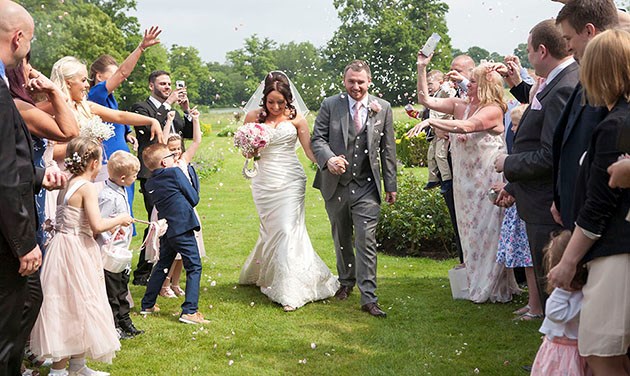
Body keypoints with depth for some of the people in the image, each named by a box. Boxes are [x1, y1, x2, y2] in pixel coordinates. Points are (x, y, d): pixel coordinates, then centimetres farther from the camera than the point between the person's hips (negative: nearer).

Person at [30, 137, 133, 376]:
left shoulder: (66, 186, 12)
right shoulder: (87, 187, -15)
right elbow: (97, 225, -22)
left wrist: (110, 226, 16)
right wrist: (120, 220, -6)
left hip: (64, 246, 9)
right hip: (76, 251, -9)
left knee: (71, 309, 17)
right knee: (76, 306, -2)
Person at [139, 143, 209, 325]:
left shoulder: (150, 183, 10)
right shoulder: (175, 172, -9)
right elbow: (194, 198, -5)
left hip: (166, 230, 7)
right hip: (183, 226, -7)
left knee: (162, 266, 21)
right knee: (194, 267, -2)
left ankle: (147, 304, 27)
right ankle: (190, 310, -8)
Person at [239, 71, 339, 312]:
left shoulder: (296, 118, 1)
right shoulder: (254, 117, 4)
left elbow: (309, 150, 0)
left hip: (290, 180, -1)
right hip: (265, 181, 1)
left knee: (288, 229, -9)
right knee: (272, 230, 3)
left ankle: (290, 291, -5)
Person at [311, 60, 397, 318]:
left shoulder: (383, 108, 2)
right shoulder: (330, 105, -1)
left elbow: (387, 149, 6)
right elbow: (317, 139, -3)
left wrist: (391, 185, 5)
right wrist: (328, 159, -24)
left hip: (367, 187, -1)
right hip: (336, 184, 1)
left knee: (366, 241, -8)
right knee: (341, 239, 17)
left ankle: (368, 298, -5)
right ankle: (346, 281, 38)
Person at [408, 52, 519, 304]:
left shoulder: (493, 110, -12)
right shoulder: (461, 105, 8)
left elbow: (466, 126, -28)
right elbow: (425, 100, 8)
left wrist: (431, 121, -34)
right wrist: (422, 68, 3)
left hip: (488, 179, -7)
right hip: (464, 179, 7)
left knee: (488, 231, 0)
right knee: (470, 231, 12)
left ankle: (494, 288, 13)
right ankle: (477, 285, 23)